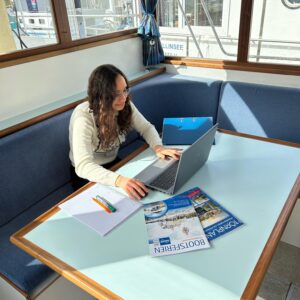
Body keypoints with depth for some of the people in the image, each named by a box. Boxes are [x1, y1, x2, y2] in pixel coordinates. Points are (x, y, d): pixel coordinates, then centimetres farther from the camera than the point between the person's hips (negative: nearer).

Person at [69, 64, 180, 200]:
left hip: (114, 164, 5)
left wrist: (158, 147, -24)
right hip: (88, 177, -5)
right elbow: (83, 166, -40)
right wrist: (118, 180, -56)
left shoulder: (125, 105, -14)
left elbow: (146, 127, -2)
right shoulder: (83, 117, -31)